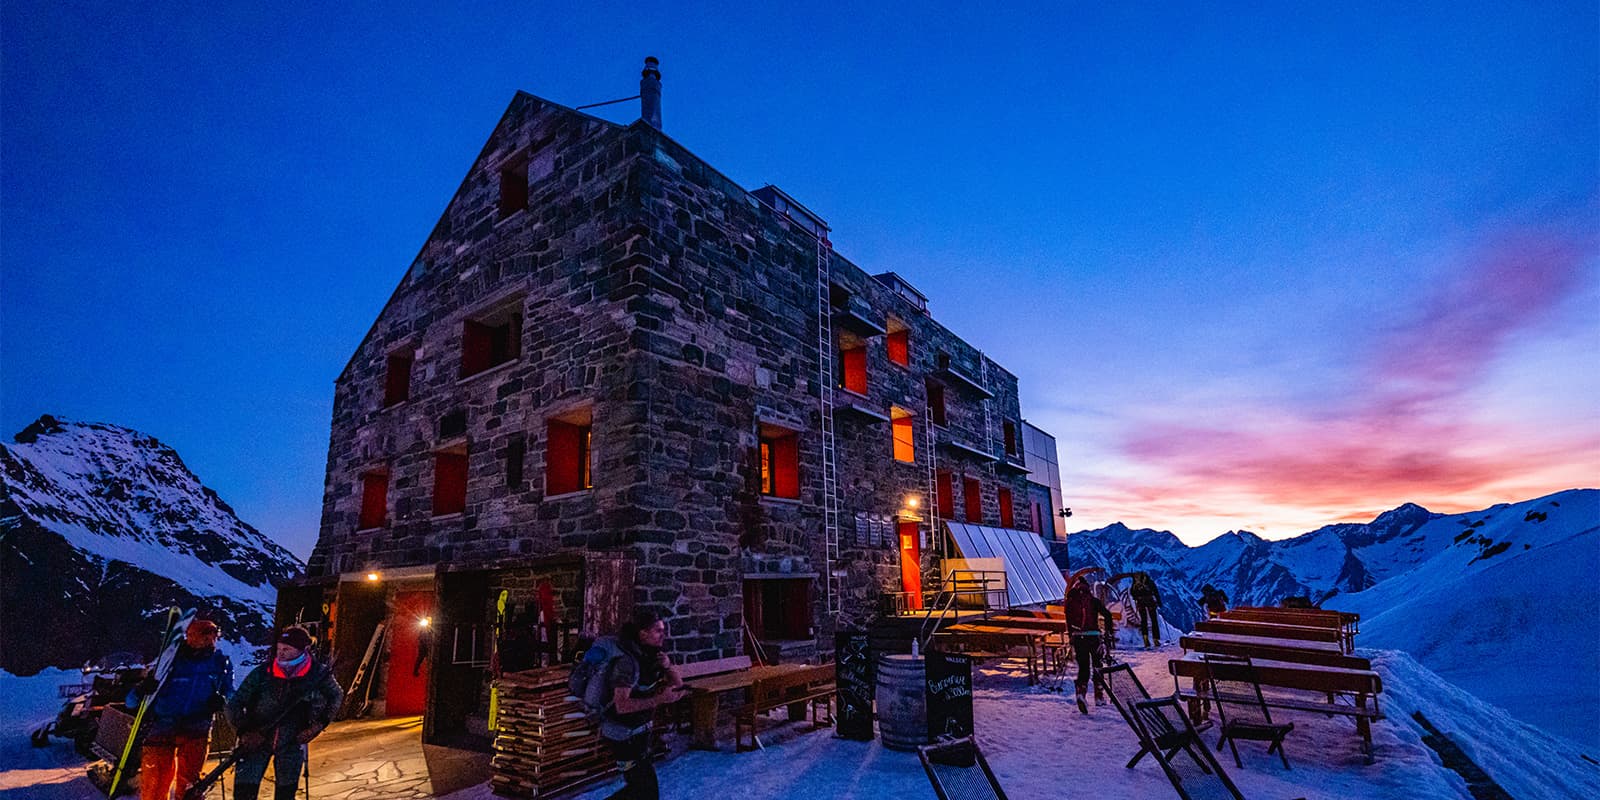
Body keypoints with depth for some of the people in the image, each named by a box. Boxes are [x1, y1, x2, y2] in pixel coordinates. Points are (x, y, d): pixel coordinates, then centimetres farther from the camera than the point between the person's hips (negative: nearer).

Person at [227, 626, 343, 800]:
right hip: (256, 740, 0)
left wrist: (320, 724, -2)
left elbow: (336, 696, 8)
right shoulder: (261, 673, -13)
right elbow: (234, 705, -6)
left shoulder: (318, 673, -9)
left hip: (292, 741, 0)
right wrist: (244, 730, -21)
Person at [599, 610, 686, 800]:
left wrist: (668, 667, -16)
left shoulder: (650, 656, 0)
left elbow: (678, 686, 3)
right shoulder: (627, 661, -25)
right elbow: (622, 705, -33)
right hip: (622, 734, -9)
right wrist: (660, 699, -34)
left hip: (639, 730, 9)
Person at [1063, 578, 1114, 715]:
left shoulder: (1070, 602, 8)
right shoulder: (1093, 600, 2)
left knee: (1083, 667, 5)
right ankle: (1098, 696, 21)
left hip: (1077, 637, 1)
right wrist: (1109, 630, 5)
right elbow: (1107, 614, -8)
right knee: (1096, 665, 16)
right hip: (1093, 636, -1)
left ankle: (1081, 691, -19)